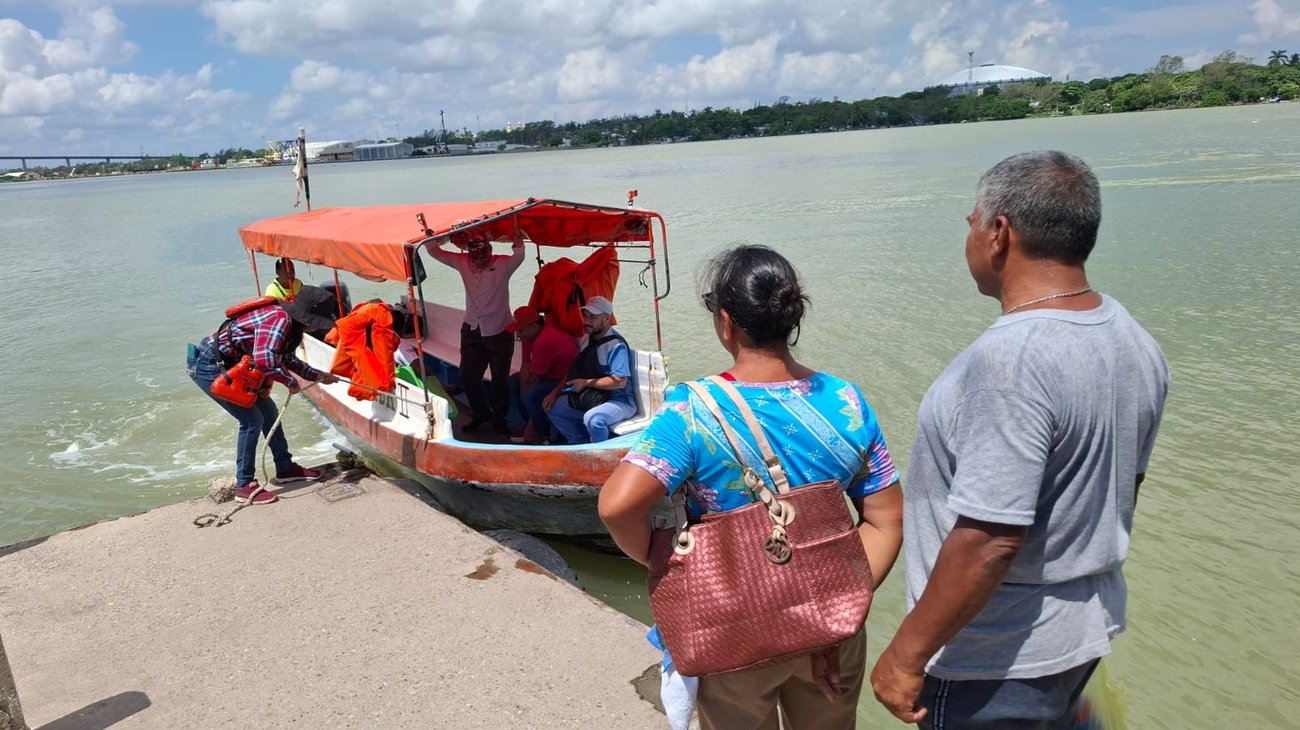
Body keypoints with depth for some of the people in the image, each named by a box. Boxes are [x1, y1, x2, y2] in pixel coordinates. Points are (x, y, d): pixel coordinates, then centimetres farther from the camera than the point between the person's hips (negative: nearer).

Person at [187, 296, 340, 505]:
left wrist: (318, 376, 14)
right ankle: (244, 486, 0)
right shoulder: (279, 318, -26)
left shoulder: (289, 322, 5)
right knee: (252, 419, -10)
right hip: (207, 366, -10)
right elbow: (264, 360, -38)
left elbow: (287, 359, 19)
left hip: (227, 365, 10)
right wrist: (290, 381, -22)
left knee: (268, 410, 13)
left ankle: (285, 468, 25)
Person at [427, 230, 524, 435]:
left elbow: (519, 254, -34)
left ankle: (499, 418, 27)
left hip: (499, 332, -4)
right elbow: (434, 251, 0)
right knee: (468, 377, 9)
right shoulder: (463, 262, -1)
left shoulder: (503, 264, -13)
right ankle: (480, 413, 32)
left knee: (500, 379, 6)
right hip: (471, 331, 4)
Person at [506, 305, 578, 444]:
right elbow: (526, 366, 1)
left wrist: (524, 393, -6)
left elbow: (535, 377, -22)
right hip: (552, 375, 11)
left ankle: (545, 435, -8)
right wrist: (523, 392, -7)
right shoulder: (530, 335, 0)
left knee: (530, 395, -29)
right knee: (514, 381, 12)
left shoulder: (544, 341, -30)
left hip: (567, 381, -11)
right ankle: (531, 424, 15)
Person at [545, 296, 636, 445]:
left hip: (618, 400, -9)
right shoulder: (588, 339, 9)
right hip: (591, 398, 9)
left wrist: (586, 383, -19)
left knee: (592, 418, -38)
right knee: (553, 407, 8)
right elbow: (575, 371, 18)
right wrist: (555, 393, 9)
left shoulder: (616, 345, -19)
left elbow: (620, 381, -27)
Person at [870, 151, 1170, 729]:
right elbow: (1123, 483, 10)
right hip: (1090, 625, 8)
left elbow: (990, 541, -30)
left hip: (1000, 660, -8)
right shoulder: (1134, 342, 0)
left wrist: (906, 655, -20)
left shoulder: (1010, 361, -29)